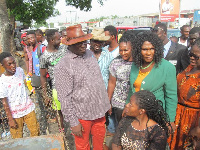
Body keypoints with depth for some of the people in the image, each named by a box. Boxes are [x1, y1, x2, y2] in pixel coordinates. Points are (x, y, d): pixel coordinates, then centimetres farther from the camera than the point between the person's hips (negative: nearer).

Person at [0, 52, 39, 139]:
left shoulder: (20, 70, -6)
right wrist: (10, 119, -10)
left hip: (28, 108, 4)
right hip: (15, 113, -4)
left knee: (35, 131, 14)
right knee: (17, 138, 9)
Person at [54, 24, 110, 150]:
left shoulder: (90, 54, 3)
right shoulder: (63, 66, -19)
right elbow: (65, 98, -17)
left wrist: (105, 104, 15)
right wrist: (73, 122, -14)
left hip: (99, 109, 6)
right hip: (82, 115, -6)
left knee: (100, 139, 25)